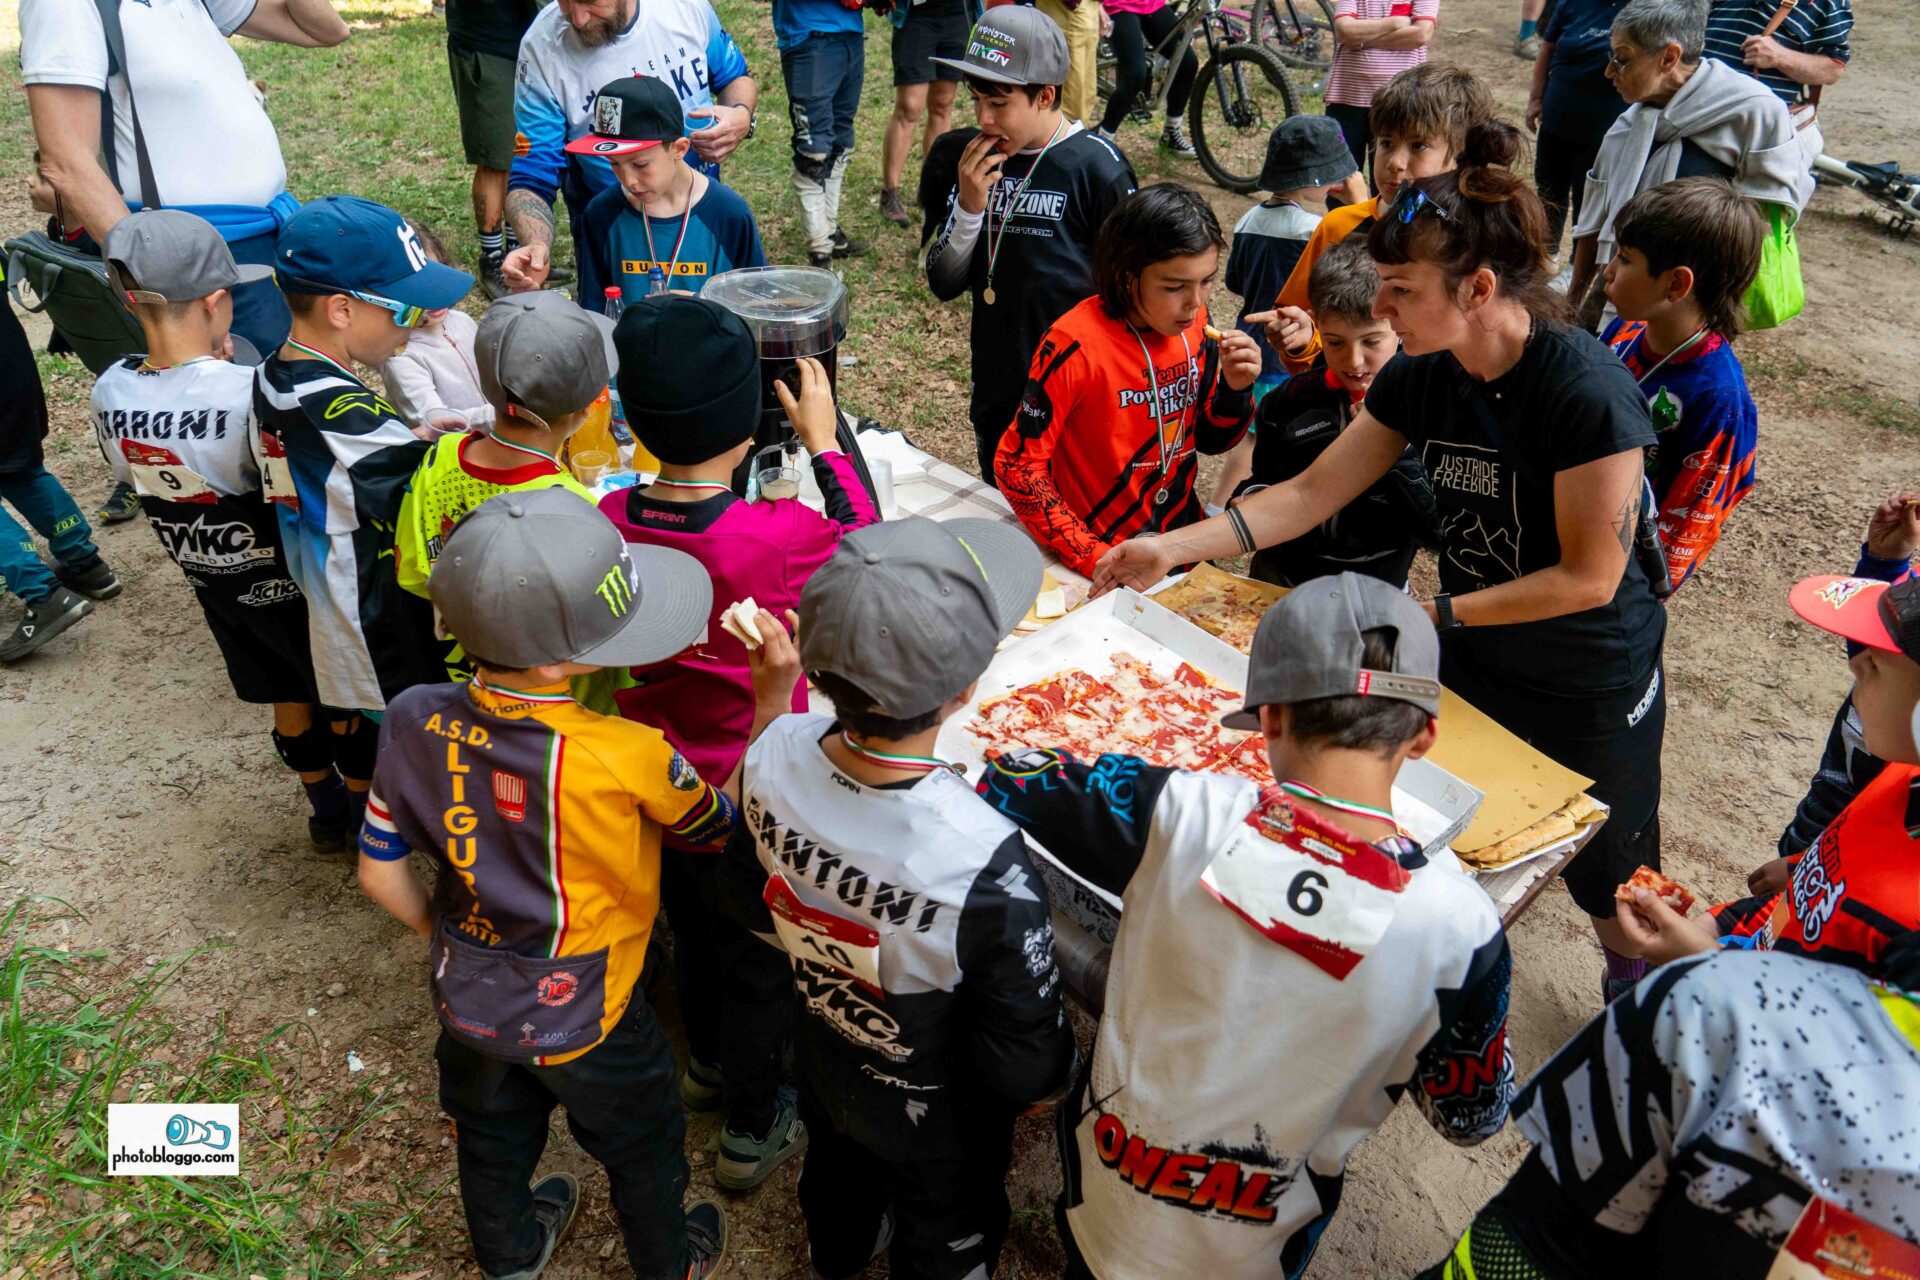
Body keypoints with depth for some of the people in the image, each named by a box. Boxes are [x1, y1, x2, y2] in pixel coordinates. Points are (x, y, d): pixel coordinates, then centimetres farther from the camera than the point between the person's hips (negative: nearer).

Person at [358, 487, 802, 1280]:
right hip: (580, 1014, -4)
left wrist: (441, 937, 10)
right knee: (640, 1151, 27)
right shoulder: (626, 759, -37)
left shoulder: (415, 720, -23)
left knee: (489, 1134, 33)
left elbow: (380, 872, -8)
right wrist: (772, 703, -17)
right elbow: (728, 825, -15)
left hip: (466, 997, 5)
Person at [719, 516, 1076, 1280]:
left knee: (838, 1166, 38)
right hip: (939, 1115, -5)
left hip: (824, 1062, 6)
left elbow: (753, 898, -7)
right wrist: (1045, 1086, -6)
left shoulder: (775, 756, -29)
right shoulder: (986, 865, -46)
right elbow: (1024, 1058, -29)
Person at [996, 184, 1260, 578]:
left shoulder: (1194, 325, -5)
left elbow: (1211, 441, 7)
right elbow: (1018, 466, -19)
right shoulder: (1075, 345, -22)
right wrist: (1094, 558, -27)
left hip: (1184, 546, 6)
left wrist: (1236, 388, -13)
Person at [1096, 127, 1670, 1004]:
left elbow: (1589, 575, -25)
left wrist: (1434, 614, -24)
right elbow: (1312, 492, -7)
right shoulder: (1421, 375, -10)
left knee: (1605, 877, 18)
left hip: (1592, 686, -5)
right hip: (1470, 660, 5)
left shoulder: (1586, 391, -30)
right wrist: (1175, 547, -14)